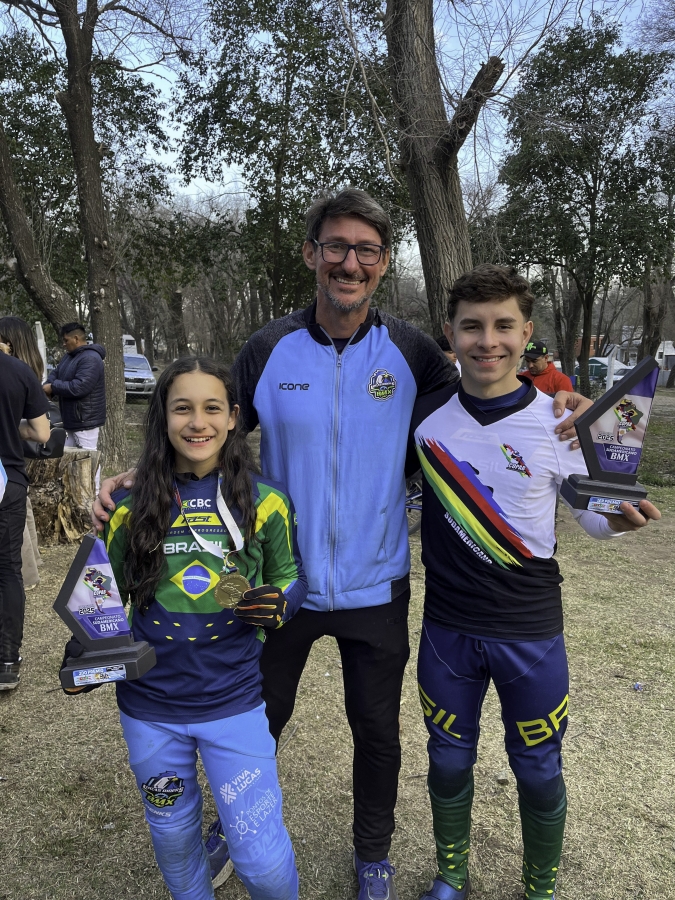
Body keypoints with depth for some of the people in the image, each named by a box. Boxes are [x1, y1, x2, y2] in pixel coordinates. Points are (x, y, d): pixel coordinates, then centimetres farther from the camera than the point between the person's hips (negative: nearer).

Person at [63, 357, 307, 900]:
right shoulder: (131, 509, -3)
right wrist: (86, 649, -9)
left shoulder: (265, 502, -7)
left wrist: (278, 605, -15)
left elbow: (290, 578, 6)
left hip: (235, 703, -2)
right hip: (150, 708, 2)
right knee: (174, 839, 23)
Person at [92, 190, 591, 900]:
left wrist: (554, 400, -12)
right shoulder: (269, 349, -8)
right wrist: (134, 479, -17)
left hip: (375, 587, 0)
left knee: (377, 730, 18)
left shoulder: (408, 349, -7)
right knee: (258, 721, 21)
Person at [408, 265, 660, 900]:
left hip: (530, 631, -1)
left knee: (538, 772, 15)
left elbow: (590, 515, 0)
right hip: (447, 627, 2)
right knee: (449, 763, 18)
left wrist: (619, 519, -20)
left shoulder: (559, 420, -10)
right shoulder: (425, 414, -6)